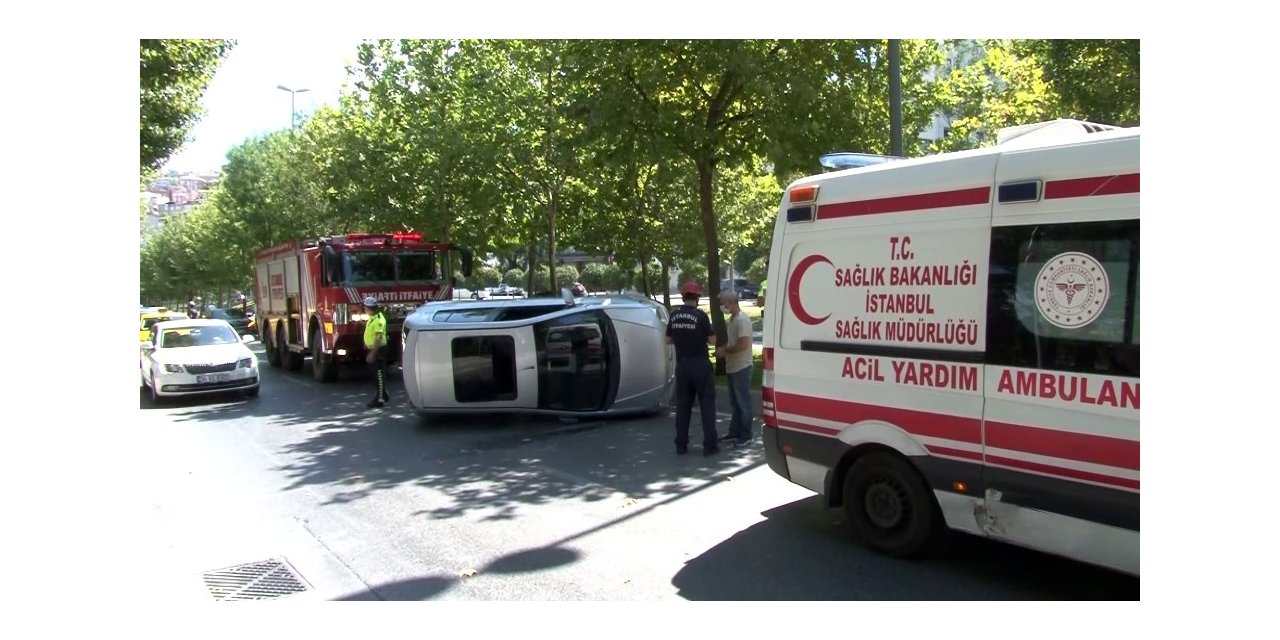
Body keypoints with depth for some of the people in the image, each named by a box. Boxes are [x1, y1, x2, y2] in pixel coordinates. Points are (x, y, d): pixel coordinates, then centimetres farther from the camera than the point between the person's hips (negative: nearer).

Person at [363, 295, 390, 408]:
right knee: (377, 374, 16)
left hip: (378, 350, -10)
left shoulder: (379, 319, -22)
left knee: (379, 374, -4)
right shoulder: (372, 317, 10)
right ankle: (384, 395, 26)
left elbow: (379, 338, -25)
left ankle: (380, 399, 0)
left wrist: (373, 353, -26)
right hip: (372, 348, 10)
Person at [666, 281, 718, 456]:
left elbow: (668, 340, 12)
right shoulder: (700, 315, -12)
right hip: (700, 365, -4)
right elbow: (712, 340, -8)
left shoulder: (674, 315, 3)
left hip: (682, 365, 5)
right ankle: (710, 445, 3)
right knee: (707, 404, 3)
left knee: (682, 405, 11)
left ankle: (681, 445, 15)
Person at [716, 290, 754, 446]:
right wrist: (723, 348, 5)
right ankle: (734, 432, 24)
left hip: (741, 368, -10)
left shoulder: (742, 320, -18)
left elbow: (743, 345, -25)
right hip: (732, 367, 10)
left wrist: (725, 350, -13)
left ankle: (746, 436, 6)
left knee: (743, 403, -1)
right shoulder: (732, 319, 12)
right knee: (735, 402, 16)